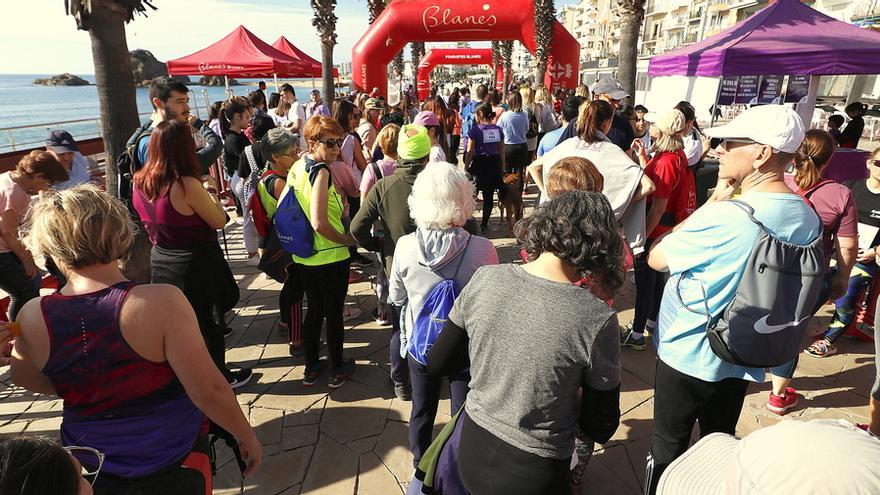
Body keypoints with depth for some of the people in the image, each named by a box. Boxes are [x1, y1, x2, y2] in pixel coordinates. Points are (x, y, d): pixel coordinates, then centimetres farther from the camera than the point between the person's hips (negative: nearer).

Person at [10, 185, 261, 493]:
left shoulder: (31, 318, -14)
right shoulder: (161, 303, -29)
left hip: (90, 469, 4)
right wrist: (247, 436, -10)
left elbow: (29, 381, 7)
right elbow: (208, 391, -26)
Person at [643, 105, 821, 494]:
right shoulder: (809, 220, -3)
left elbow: (655, 258, -14)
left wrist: (713, 201, -11)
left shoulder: (724, 217, -28)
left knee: (668, 448, 13)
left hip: (687, 357, -6)